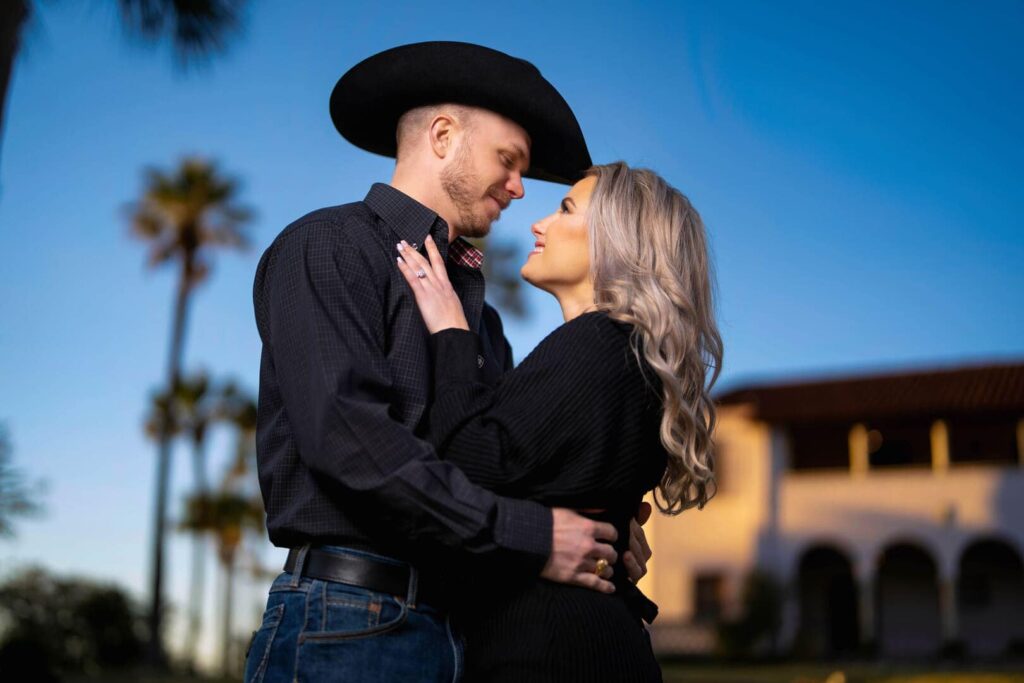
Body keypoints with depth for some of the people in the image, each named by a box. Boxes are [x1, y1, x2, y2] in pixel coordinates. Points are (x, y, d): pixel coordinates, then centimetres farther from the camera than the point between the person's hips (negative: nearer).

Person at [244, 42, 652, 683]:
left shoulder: (474, 301, 21)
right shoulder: (327, 247, -3)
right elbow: (346, 435, -17)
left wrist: (598, 523, 1)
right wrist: (530, 535, -16)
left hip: (463, 629, 7)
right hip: (350, 623, -7)